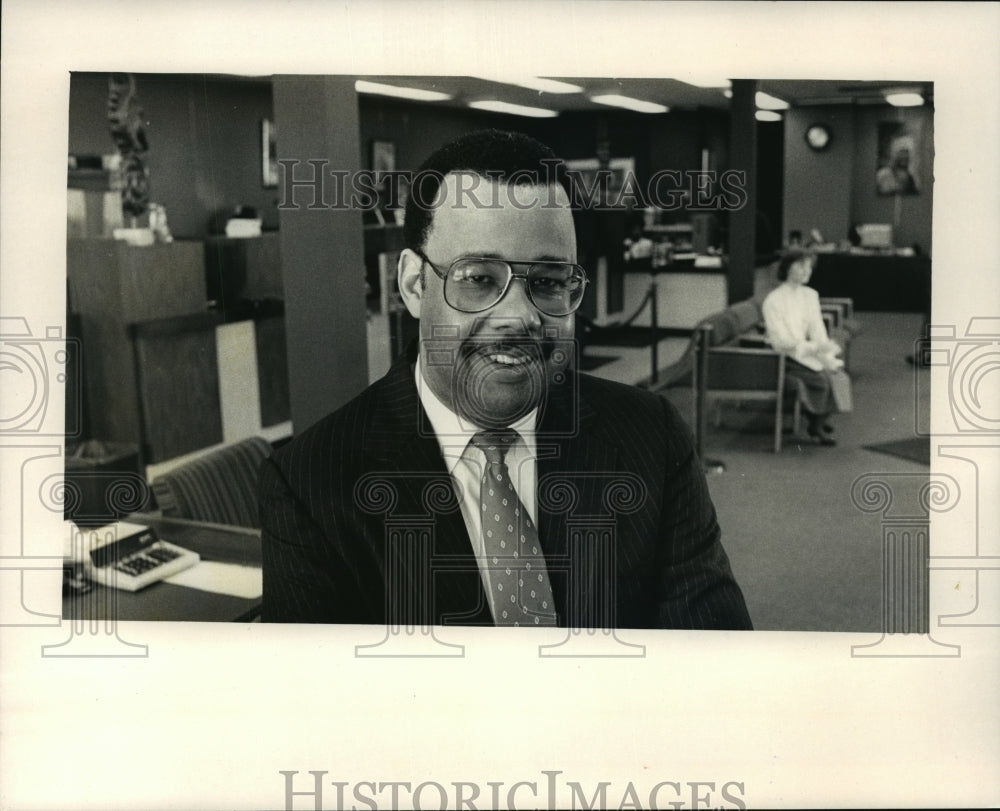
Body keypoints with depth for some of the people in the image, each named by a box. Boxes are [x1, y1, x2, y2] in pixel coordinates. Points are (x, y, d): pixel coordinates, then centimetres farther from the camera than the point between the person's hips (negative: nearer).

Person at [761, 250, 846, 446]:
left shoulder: (810, 295, 8)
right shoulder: (773, 300, -13)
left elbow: (817, 329, 3)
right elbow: (781, 340, -18)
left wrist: (827, 357, -14)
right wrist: (815, 348, -27)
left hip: (807, 351, 6)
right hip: (784, 356, -6)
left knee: (835, 371, -16)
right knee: (818, 378, -25)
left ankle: (819, 420, 4)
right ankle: (815, 427, -4)